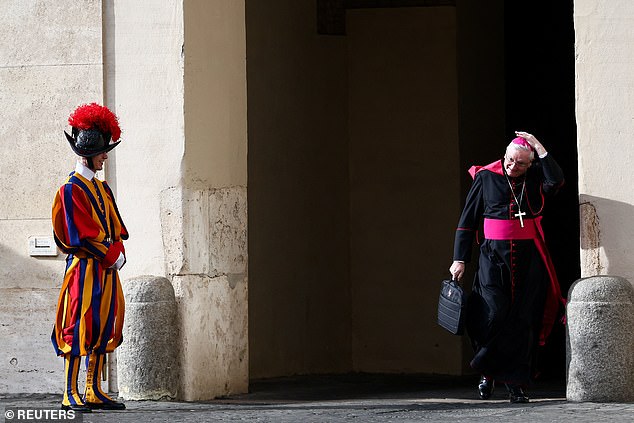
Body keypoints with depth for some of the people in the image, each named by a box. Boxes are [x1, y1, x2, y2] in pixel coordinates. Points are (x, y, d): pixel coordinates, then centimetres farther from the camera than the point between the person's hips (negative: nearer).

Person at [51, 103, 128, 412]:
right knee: (78, 328, -9)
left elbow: (115, 227, 14)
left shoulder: (102, 189, 16)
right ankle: (70, 395, -9)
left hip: (107, 268, 8)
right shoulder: (71, 190, -10)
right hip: (85, 267, -8)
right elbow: (81, 236, -16)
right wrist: (110, 257, -13)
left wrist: (118, 253, -4)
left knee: (103, 329, 8)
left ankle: (94, 392, 13)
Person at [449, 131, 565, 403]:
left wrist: (540, 149, -12)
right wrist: (459, 259, 4)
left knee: (523, 321, 0)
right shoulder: (486, 177, 4)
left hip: (528, 259, 1)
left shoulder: (536, 178, 6)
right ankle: (487, 373, 8)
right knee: (493, 315, -13)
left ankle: (516, 383, 5)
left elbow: (556, 181, -17)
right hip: (494, 256, -1)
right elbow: (468, 220, 7)